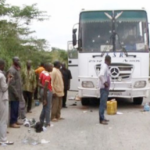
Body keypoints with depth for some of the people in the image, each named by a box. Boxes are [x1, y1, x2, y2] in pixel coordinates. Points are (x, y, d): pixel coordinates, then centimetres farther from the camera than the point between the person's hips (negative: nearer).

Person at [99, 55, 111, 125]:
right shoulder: (104, 66, -16)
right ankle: (101, 119, -11)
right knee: (103, 104, -11)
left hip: (106, 88, 10)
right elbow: (101, 75, -32)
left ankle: (102, 118, 20)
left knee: (103, 103, 14)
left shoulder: (106, 66, 15)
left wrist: (107, 82, 13)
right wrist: (104, 83, -23)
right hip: (104, 88, -10)